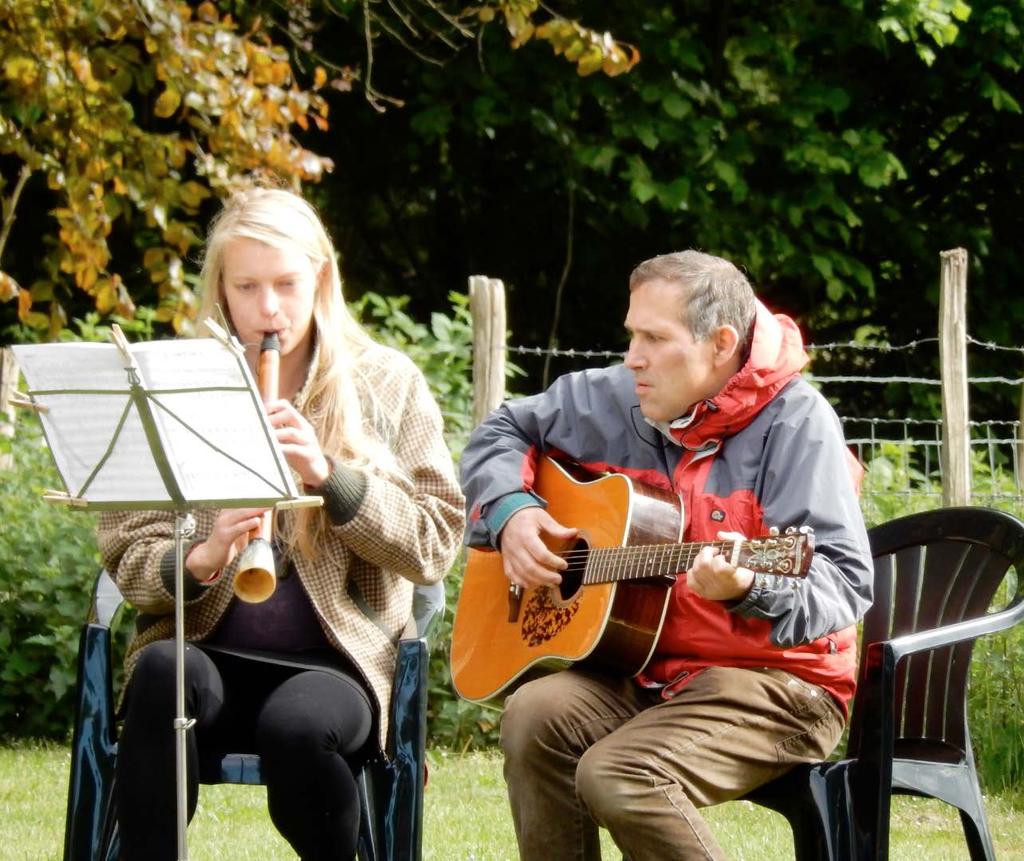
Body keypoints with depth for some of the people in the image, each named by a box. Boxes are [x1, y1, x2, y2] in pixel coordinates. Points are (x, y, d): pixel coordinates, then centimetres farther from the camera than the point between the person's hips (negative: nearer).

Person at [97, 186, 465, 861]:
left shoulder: (386, 385, 7)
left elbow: (435, 545, -1)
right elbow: (127, 554, 3)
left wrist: (329, 474, -15)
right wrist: (200, 560, -19)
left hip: (336, 660, -1)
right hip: (206, 650, 1)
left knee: (296, 722, -35)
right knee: (162, 674, -34)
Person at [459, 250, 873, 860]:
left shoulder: (793, 421, -11)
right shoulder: (618, 401, 9)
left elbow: (848, 582, -18)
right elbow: (503, 431, 25)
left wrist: (751, 589, -37)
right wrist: (511, 511, 4)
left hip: (776, 680, -6)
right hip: (645, 667, 6)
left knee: (619, 775, -30)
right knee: (535, 718, -25)